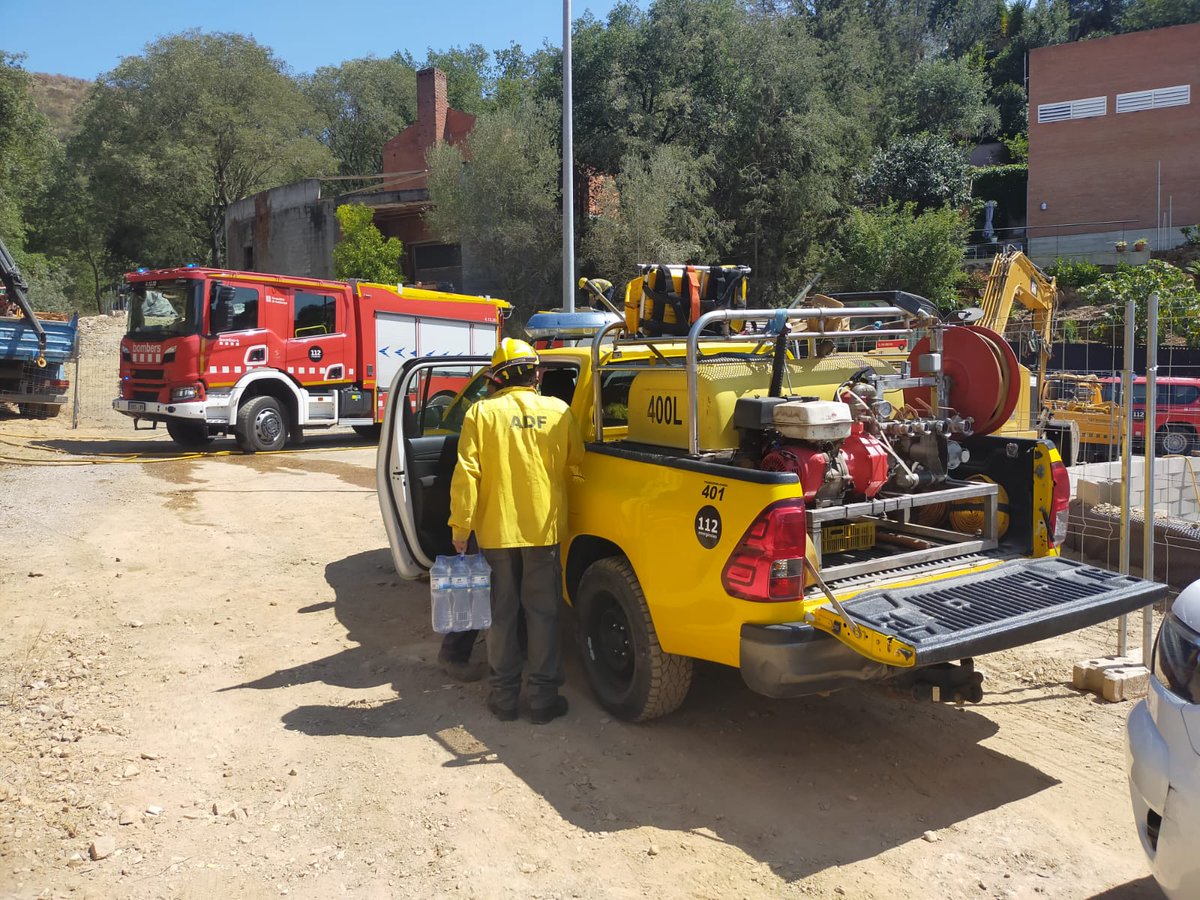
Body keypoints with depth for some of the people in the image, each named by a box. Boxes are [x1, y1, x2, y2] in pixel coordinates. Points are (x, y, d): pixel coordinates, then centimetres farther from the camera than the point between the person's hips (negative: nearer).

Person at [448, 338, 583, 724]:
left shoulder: (481, 413, -7)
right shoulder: (559, 413, -2)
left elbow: (466, 475, -9)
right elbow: (576, 465, 7)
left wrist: (460, 526, -2)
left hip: (496, 532, 0)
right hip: (544, 531, 1)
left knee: (502, 615, 11)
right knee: (543, 614, 10)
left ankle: (504, 696, 19)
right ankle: (543, 698, 14)